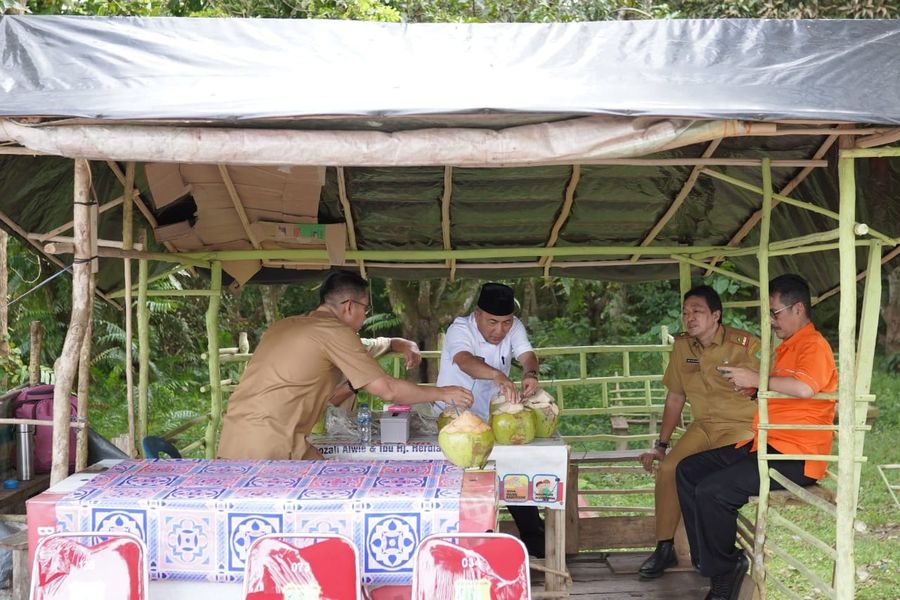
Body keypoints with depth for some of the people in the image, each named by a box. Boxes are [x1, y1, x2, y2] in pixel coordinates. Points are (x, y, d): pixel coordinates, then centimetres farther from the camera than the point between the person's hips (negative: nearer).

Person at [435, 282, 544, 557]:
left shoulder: (514, 328, -4)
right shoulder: (460, 329, -22)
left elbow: (526, 354, -20)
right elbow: (466, 361, -42)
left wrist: (530, 374, -45)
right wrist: (497, 376, -63)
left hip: (493, 420, 5)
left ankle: (537, 544, 18)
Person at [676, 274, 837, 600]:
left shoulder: (814, 345, -11)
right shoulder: (786, 347, 21)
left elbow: (804, 388, -32)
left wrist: (756, 379, -19)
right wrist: (749, 385, 16)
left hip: (795, 457, -11)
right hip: (764, 444, 11)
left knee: (712, 491, -25)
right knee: (687, 470, 4)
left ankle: (723, 571, -2)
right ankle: (708, 559, 7)